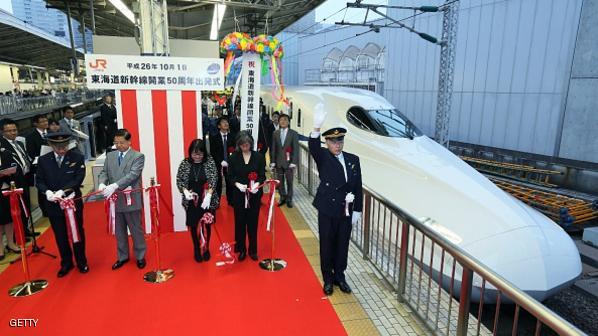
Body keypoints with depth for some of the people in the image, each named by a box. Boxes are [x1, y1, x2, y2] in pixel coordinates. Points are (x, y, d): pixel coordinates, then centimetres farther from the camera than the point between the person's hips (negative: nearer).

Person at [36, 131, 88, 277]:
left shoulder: (77, 157, -7)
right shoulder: (43, 160, 0)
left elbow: (78, 179, -13)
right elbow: (39, 181, 1)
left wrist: (62, 191, -23)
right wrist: (47, 192, -18)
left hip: (73, 202, -2)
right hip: (53, 204, 2)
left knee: (77, 232, 11)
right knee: (60, 236, 13)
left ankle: (81, 262, 28)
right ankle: (66, 263, 30)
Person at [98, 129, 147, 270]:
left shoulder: (138, 156, -7)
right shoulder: (110, 156, 11)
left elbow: (132, 175, -19)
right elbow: (104, 172, 7)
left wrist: (114, 186, -30)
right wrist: (102, 183, -17)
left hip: (131, 200, -5)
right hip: (114, 200, 5)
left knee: (136, 230, 8)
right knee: (119, 231, 16)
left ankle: (140, 256, 25)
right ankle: (122, 257, 33)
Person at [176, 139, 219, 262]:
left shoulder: (210, 162, -8)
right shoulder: (185, 163, -3)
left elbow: (214, 180, -14)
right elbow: (179, 180, 1)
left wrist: (208, 195, -27)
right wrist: (185, 191, -18)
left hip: (207, 200, -1)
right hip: (191, 201, 1)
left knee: (207, 225, 11)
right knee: (193, 226, 11)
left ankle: (206, 248, 31)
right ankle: (196, 249, 31)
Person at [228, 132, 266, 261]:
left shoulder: (259, 157, -2)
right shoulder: (233, 157, -1)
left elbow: (262, 175, -1)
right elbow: (230, 176, 0)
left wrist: (257, 184, -21)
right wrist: (238, 184, -19)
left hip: (254, 195, 0)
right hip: (239, 194, 0)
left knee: (253, 222, 8)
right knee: (240, 222, 7)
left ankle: (253, 250, 23)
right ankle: (241, 249, 22)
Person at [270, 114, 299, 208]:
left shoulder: (293, 133, -4)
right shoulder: (275, 133, 5)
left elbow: (296, 149, -6)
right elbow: (273, 148, 6)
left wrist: (293, 162, -12)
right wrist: (272, 161, 1)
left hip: (289, 162, -2)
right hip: (278, 162, 3)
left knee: (289, 181, 6)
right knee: (280, 181, 9)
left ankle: (289, 199, 21)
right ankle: (283, 197, 25)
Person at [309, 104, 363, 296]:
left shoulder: (353, 160, 4)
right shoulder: (323, 158, -7)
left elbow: (358, 187, 5)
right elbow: (313, 148, -30)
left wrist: (357, 210, 2)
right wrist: (316, 128, -49)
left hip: (346, 211, 4)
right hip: (327, 210, -3)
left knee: (342, 245, 15)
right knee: (327, 245, 10)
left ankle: (339, 276, 34)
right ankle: (328, 279, 27)